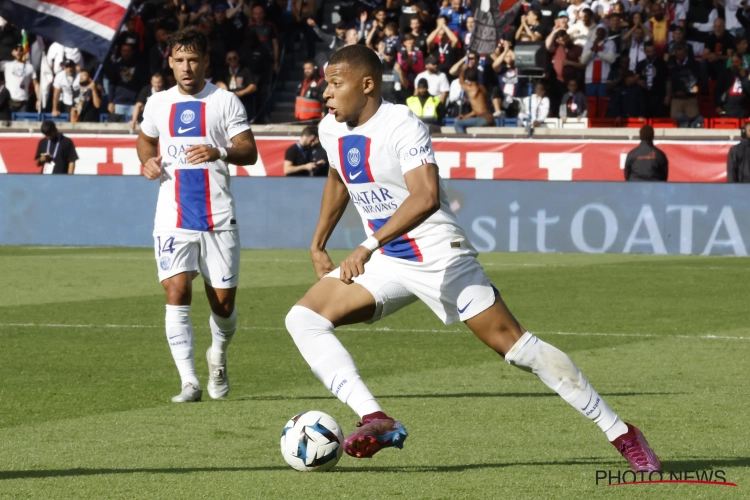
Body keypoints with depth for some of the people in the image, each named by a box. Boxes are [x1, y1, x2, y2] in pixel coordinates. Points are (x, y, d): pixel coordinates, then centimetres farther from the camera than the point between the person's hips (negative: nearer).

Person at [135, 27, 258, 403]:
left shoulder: (225, 102, 1)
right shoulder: (158, 104, 10)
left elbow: (249, 151, -4)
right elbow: (145, 139, 28)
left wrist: (220, 152, -25)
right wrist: (148, 160, 5)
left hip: (218, 217, -1)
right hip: (173, 217, 1)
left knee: (223, 302, 2)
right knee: (177, 294, -14)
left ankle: (218, 356, 34)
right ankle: (189, 382, -13)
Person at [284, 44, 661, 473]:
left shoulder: (402, 126, -21)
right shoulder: (332, 130, 3)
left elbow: (426, 197, -35)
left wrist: (368, 247, -41)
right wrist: (318, 244, 24)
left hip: (440, 257, -7)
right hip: (385, 264, 7)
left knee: (515, 345, -7)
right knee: (303, 318, -12)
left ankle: (622, 434, 3)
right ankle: (377, 421, -22)